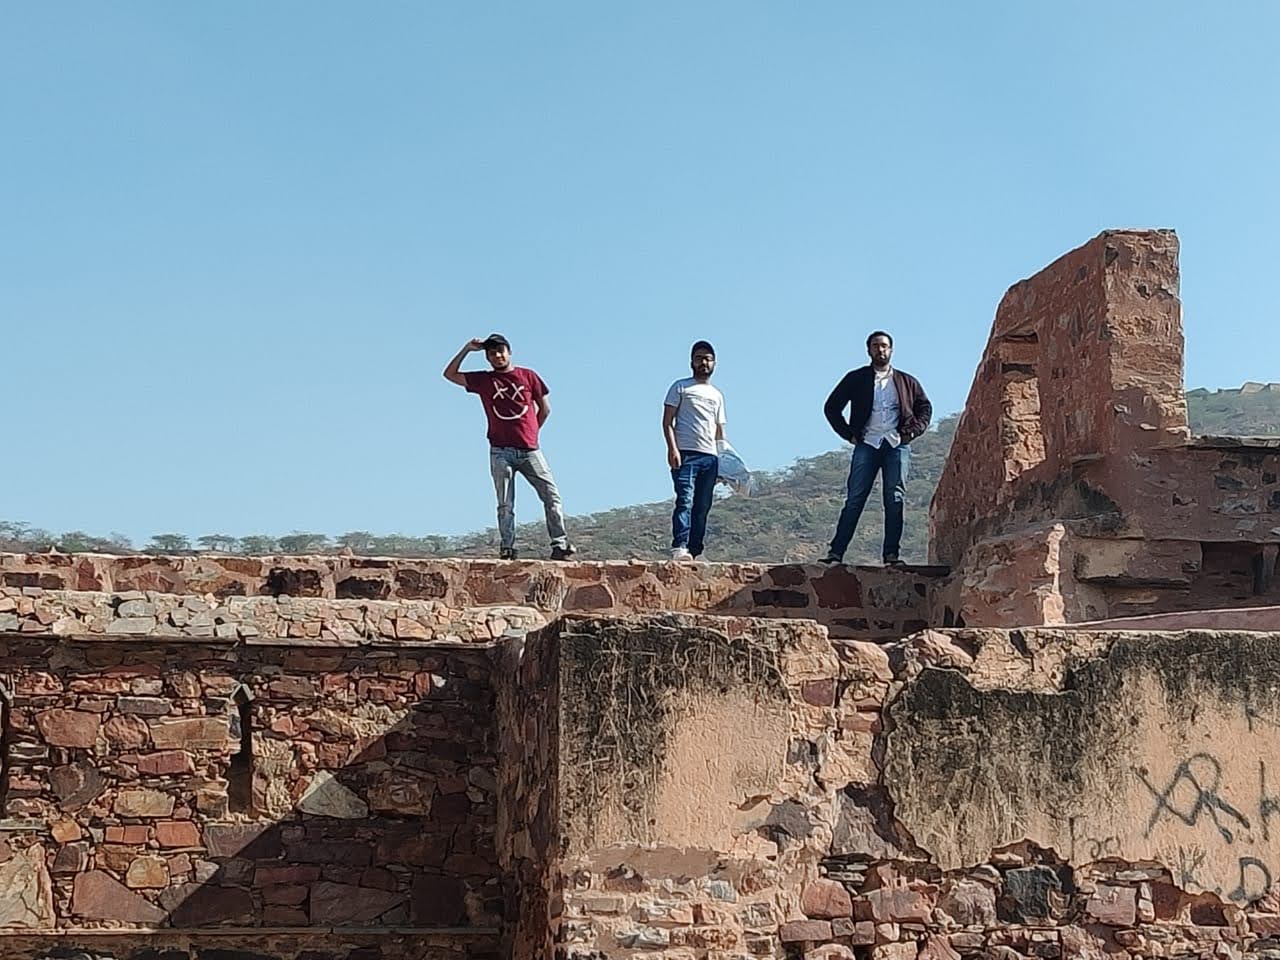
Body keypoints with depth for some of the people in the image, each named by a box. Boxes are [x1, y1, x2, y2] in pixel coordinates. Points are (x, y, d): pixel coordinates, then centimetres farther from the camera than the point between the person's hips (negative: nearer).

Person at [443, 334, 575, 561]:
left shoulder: (527, 376, 10)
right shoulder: (483, 380, 11)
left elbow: (544, 408, 17)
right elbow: (450, 374, 10)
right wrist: (467, 349, 4)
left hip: (529, 450, 0)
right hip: (501, 451, 0)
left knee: (552, 495, -7)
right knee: (505, 504, -4)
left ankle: (559, 544, -6)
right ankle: (507, 548, -4)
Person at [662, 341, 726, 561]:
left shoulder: (717, 395, 24)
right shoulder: (681, 387, 9)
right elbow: (667, 421, 1)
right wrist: (672, 448, -13)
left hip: (710, 456, 5)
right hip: (685, 453, -5)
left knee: (702, 507, 3)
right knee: (685, 500, -19)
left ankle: (695, 552, 4)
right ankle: (679, 548, -29)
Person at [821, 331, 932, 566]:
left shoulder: (906, 382, 15)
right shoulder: (856, 379, 11)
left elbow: (925, 407, 22)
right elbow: (831, 407, 13)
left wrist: (913, 431, 5)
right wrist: (848, 433, 4)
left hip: (897, 445, 1)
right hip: (867, 444, -1)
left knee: (895, 500, -5)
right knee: (855, 498, -7)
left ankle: (891, 554, -2)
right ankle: (836, 552, -8)